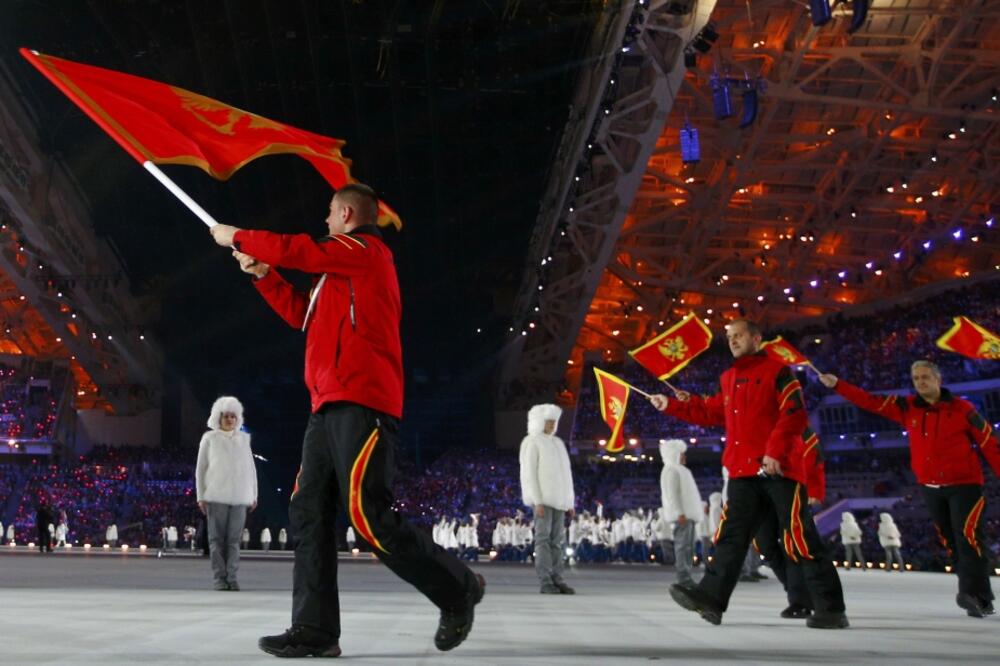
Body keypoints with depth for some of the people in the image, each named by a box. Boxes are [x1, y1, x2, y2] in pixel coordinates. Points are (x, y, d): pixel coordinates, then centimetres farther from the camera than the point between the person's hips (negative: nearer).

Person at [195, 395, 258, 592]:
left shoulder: (243, 438, 13)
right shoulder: (210, 438, 6)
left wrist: (254, 495, 10)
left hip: (239, 496, 2)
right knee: (217, 538, -2)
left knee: (234, 539, 0)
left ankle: (232, 577, 2)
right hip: (216, 496, -2)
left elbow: (251, 468, 14)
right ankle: (219, 578, 0)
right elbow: (200, 469, 6)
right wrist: (201, 496, 1)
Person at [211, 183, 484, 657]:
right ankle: (314, 630, 3)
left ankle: (457, 589, 2)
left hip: (361, 403, -10)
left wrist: (236, 237, 9)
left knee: (369, 517, -14)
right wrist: (262, 275, 26)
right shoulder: (342, 272, 28)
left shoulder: (366, 247, -1)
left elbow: (294, 249, -6)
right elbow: (302, 315, 32)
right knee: (308, 513, 3)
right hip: (331, 405, 10)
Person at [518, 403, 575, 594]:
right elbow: (529, 474, -10)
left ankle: (556, 580, 7)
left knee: (557, 541, 5)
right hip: (543, 498, -7)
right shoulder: (532, 442, -4)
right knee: (543, 539, -8)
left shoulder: (558, 443, 19)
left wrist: (570, 502, 13)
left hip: (558, 499, 7)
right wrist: (538, 501, -17)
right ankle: (545, 583, -8)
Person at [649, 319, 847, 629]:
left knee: (800, 536, -6)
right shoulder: (728, 378, 20)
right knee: (731, 534, 2)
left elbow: (795, 414, -11)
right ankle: (711, 597, 0)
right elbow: (709, 412, 25)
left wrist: (775, 451, -21)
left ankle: (831, 608, -1)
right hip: (743, 471, 7)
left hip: (779, 469, -7)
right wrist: (671, 405, 19)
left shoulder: (777, 371, -1)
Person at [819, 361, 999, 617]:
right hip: (930, 487, 5)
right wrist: (837, 384, -11)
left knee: (968, 536, -17)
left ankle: (975, 594, -18)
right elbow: (870, 401, -3)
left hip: (964, 485, -5)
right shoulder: (907, 407, 0)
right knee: (951, 541, 8)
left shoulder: (962, 409, -9)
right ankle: (979, 598, 17)